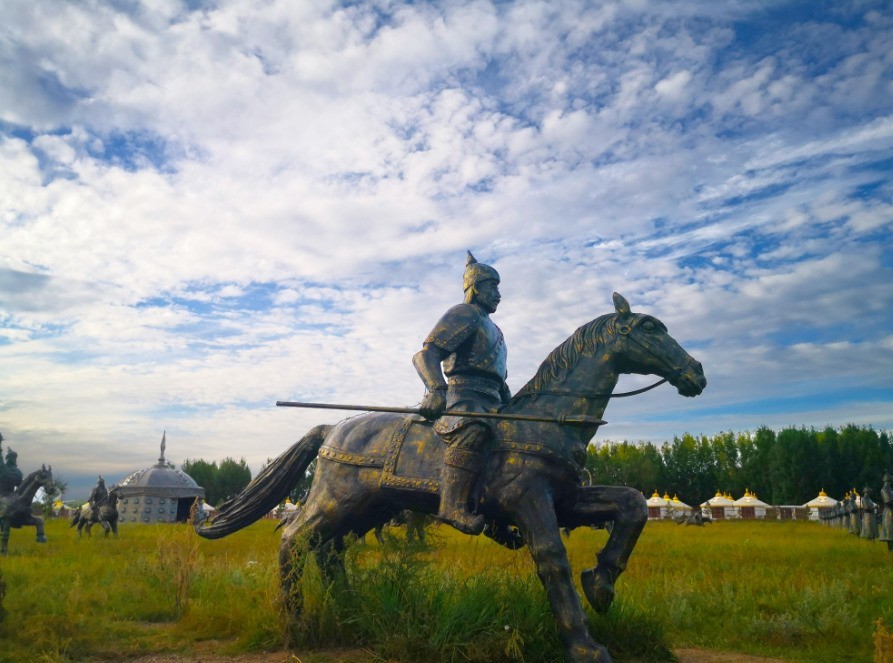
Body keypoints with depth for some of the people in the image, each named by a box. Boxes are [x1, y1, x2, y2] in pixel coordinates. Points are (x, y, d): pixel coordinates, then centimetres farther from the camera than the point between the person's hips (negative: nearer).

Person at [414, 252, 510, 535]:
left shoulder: (491, 328, 32)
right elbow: (426, 354, -12)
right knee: (472, 432, -39)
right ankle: (453, 506, -44)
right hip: (464, 398, -10)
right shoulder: (464, 314, 3)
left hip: (490, 403, 10)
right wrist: (436, 390, -30)